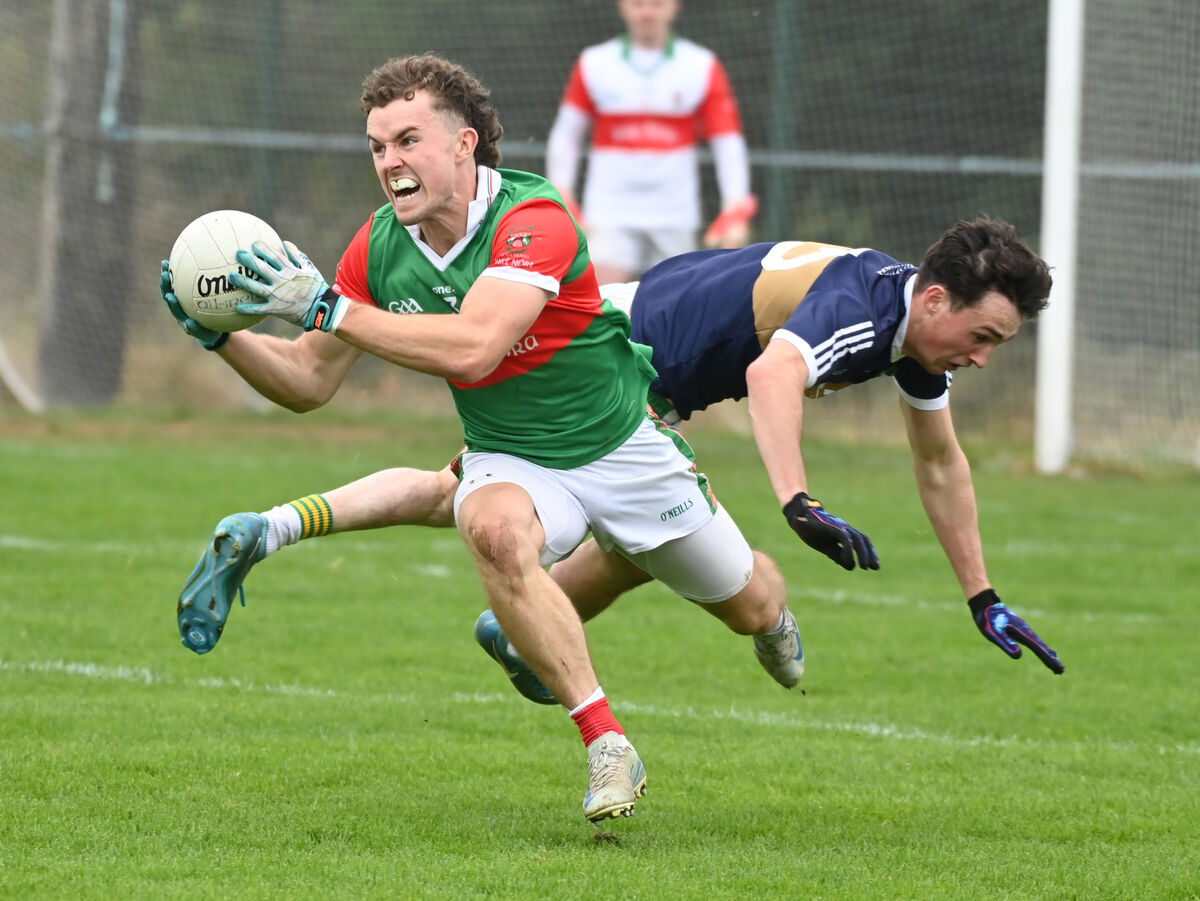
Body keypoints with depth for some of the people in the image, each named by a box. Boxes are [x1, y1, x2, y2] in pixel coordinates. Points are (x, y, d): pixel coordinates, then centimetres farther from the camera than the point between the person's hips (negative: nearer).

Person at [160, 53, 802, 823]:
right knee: (495, 527, -36)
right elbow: (309, 382, -3)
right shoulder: (379, 247, -11)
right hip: (511, 460, 2)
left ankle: (775, 621, 56)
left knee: (752, 607, 12)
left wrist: (330, 309, -45)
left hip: (620, 443, -2)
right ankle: (608, 747, -30)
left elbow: (472, 348, -44)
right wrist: (221, 335, -21)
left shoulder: (534, 222, -30)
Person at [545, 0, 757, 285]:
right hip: (610, 215, -1)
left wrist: (734, 212, -7)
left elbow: (728, 142, 3)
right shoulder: (594, 65, 4)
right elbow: (565, 135, 11)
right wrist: (561, 203, 2)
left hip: (675, 218, 1)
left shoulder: (703, 67, 3)